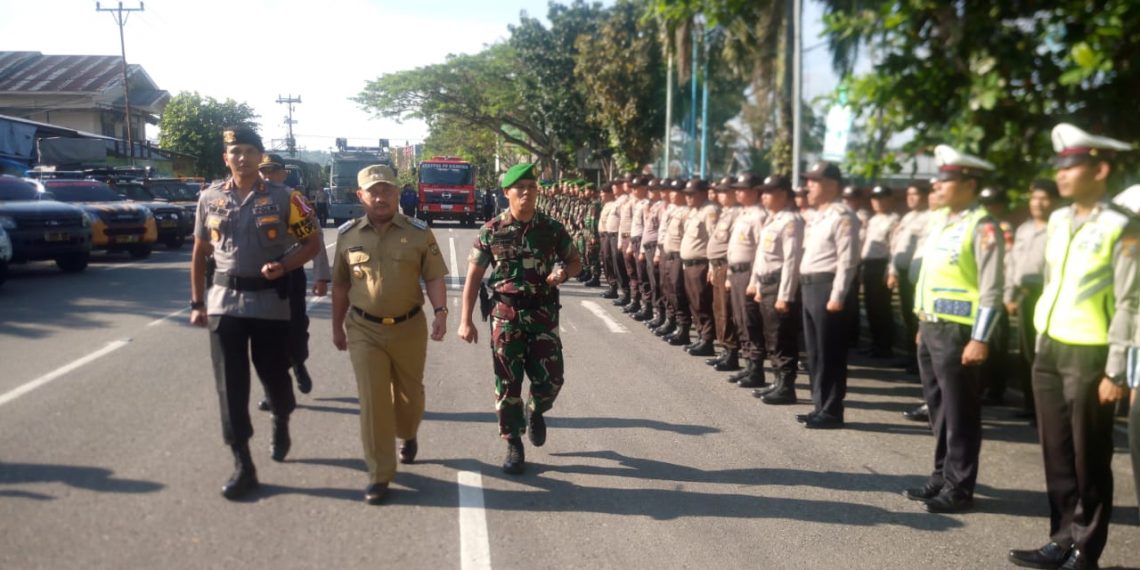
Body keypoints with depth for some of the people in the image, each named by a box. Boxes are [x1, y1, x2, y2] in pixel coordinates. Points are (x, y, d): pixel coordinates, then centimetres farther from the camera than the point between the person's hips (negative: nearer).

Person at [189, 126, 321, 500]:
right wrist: (197, 303, 8)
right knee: (230, 384, 0)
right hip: (224, 301, 2)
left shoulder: (283, 198, -3)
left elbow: (312, 243, 1)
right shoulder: (209, 198, 5)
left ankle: (281, 425, 43)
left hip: (270, 301, -2)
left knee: (273, 374, 9)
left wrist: (283, 266, -17)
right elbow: (200, 253, 11)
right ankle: (242, 466, 7)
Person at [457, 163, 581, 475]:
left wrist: (563, 273, -11)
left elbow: (576, 262, 14)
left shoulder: (552, 228, 1)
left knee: (550, 380, 1)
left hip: (543, 315, 1)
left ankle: (535, 412, 35)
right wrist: (466, 321, -6)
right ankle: (514, 446, 18)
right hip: (506, 316, -1)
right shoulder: (491, 231, -4)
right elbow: (473, 277, -1)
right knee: (507, 384, 3)